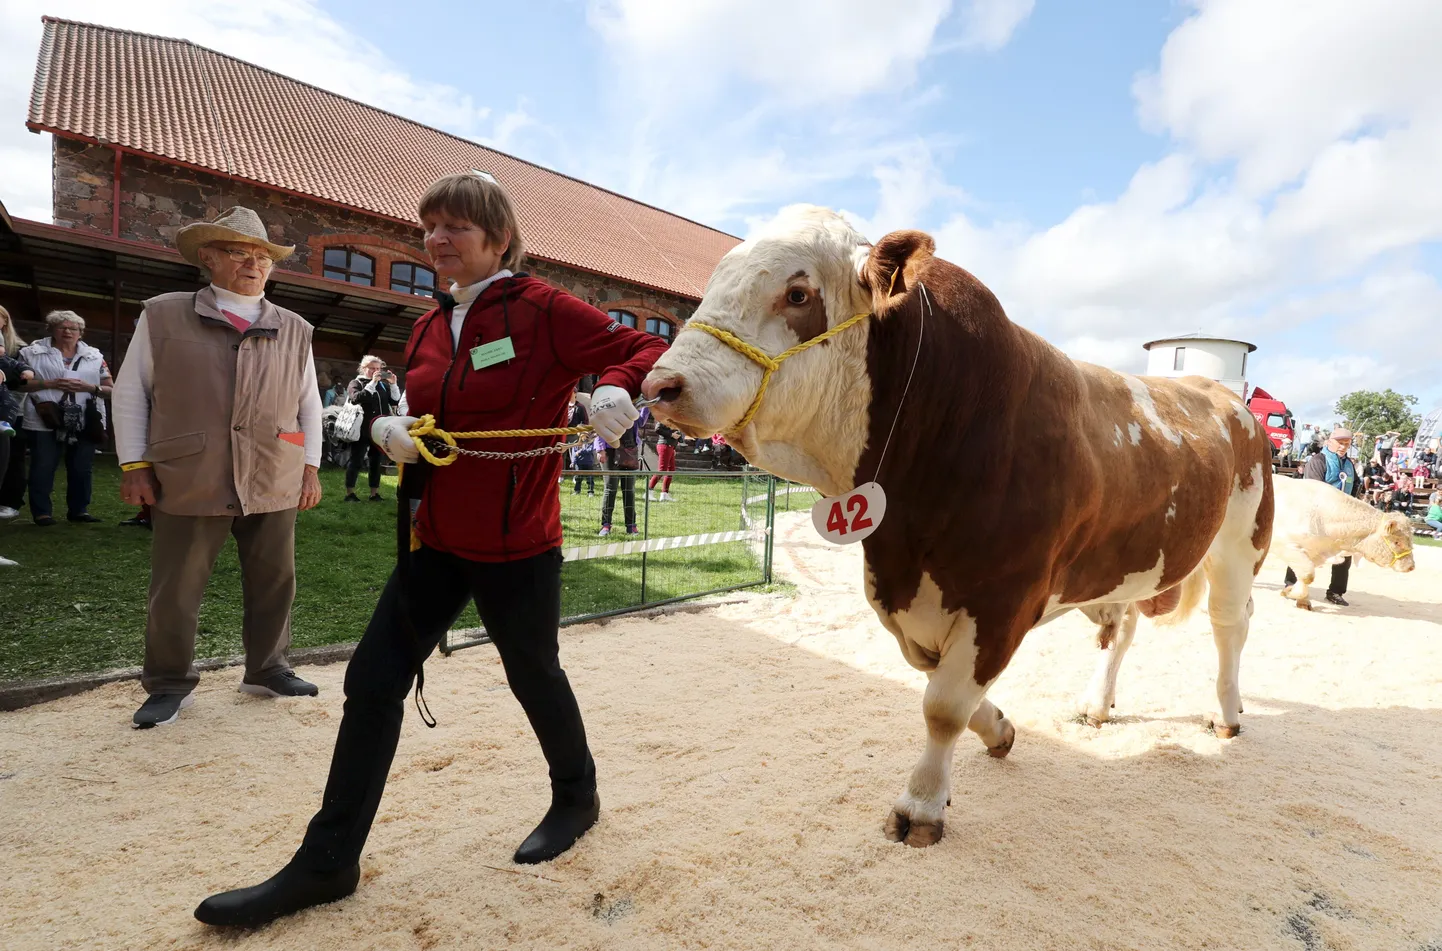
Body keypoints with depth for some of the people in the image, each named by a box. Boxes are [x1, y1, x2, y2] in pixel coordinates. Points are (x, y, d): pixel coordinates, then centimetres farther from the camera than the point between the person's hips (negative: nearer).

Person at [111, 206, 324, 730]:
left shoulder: (294, 329, 11)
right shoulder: (163, 315, 5)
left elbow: (309, 405, 13)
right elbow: (131, 392, 6)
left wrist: (311, 467, 8)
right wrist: (133, 464, -1)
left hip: (274, 485, 2)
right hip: (188, 483, -2)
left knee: (274, 584, 10)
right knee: (174, 592, 6)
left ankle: (266, 670, 27)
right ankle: (169, 684, 24)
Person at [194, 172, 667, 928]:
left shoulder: (542, 310, -11)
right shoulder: (428, 328, 10)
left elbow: (646, 351, -12)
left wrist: (616, 388, -34)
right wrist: (393, 431, -4)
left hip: (517, 545, -6)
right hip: (434, 537, 7)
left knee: (533, 675, 12)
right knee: (372, 681, 6)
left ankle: (576, 797, 40)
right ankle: (327, 863, 23)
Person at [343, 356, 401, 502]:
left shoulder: (383, 384, 11)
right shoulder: (356, 383, 2)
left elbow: (395, 401, 4)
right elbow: (356, 398, -18)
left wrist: (393, 384, -8)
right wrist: (372, 383, -21)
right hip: (362, 429, -4)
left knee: (376, 461, 9)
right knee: (356, 461, 1)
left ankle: (374, 493, 16)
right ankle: (350, 493, 7)